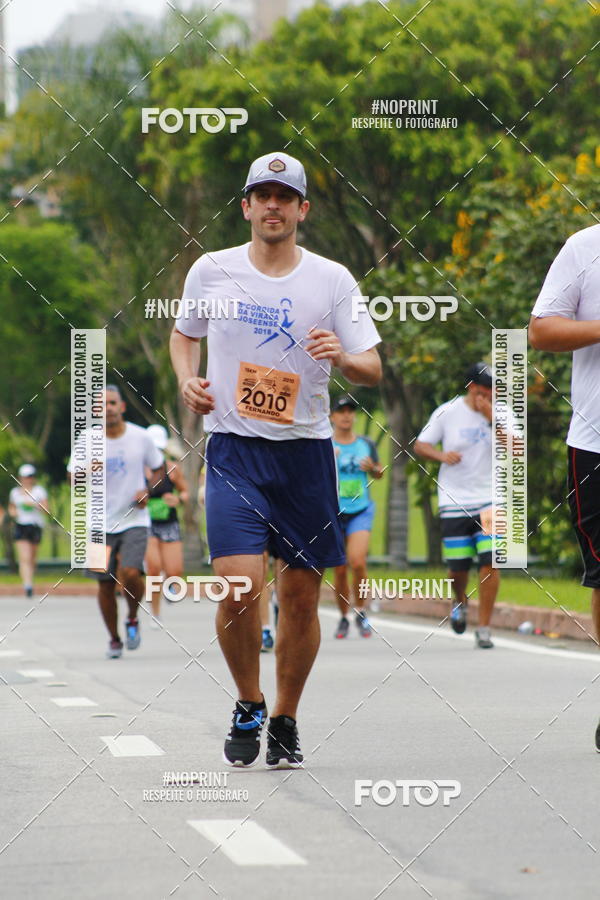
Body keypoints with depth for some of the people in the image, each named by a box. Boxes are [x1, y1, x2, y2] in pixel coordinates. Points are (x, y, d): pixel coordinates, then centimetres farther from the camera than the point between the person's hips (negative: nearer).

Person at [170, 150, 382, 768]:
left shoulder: (333, 280, 1)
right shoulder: (211, 271, 3)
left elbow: (372, 370, 1)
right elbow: (183, 332, 21)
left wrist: (342, 357, -20)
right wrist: (187, 379, 2)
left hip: (305, 449, 1)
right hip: (234, 446, -1)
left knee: (301, 596, 4)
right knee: (238, 583, -17)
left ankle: (285, 722, 22)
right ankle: (248, 706, 7)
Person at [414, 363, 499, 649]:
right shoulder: (448, 412, -1)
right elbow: (420, 445, 5)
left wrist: (492, 418, -21)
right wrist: (441, 455, -15)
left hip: (490, 499, 1)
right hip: (455, 501, 0)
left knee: (490, 562, -12)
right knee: (458, 568, 0)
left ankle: (484, 628, -3)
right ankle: (460, 601, 36)